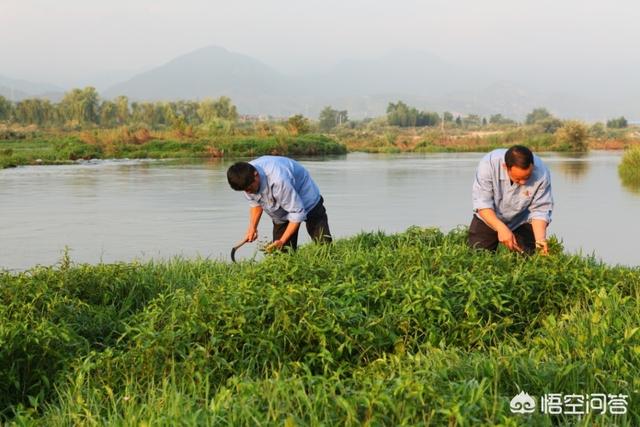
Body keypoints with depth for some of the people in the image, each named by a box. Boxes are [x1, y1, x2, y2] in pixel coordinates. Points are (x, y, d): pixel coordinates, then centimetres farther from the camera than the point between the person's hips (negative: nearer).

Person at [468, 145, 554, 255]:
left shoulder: (542, 174, -29)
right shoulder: (489, 164, -32)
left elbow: (540, 210, -21)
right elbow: (482, 202, -29)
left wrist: (540, 240, -36)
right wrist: (501, 228, -42)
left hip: (521, 222, 1)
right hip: (489, 218, 0)